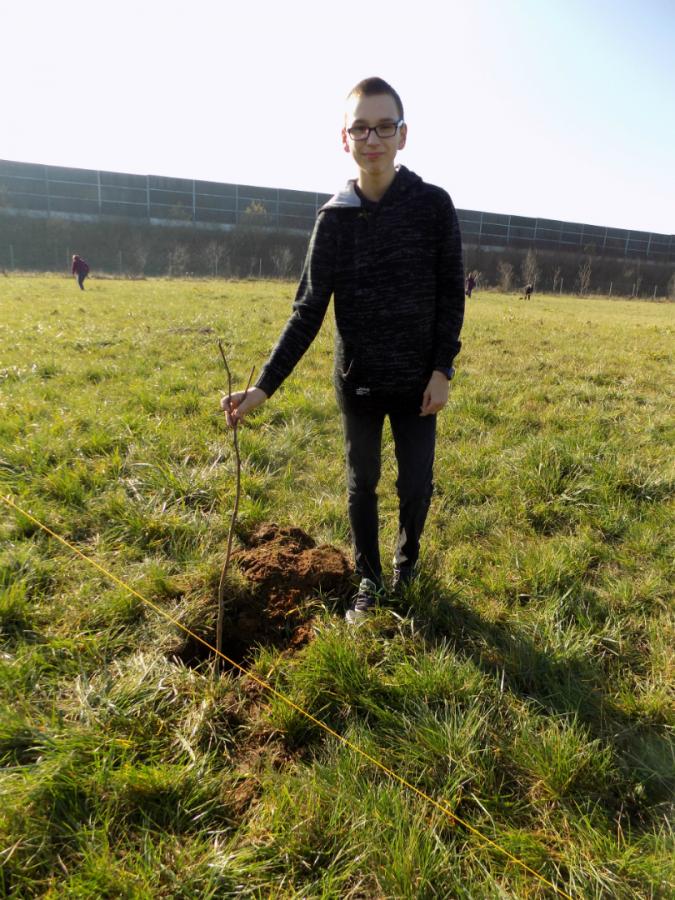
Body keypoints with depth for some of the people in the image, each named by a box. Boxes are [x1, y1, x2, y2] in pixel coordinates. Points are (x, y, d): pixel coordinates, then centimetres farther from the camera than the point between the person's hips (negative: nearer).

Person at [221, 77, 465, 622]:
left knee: (416, 485, 6)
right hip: (357, 381, 1)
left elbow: (451, 294, -1)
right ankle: (370, 580, 32)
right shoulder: (335, 218, -2)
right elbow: (309, 311, -5)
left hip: (418, 380, -1)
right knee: (362, 485, 11)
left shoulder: (433, 204, -4)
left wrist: (443, 369, -10)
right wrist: (265, 385, -14)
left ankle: (407, 564, 36)